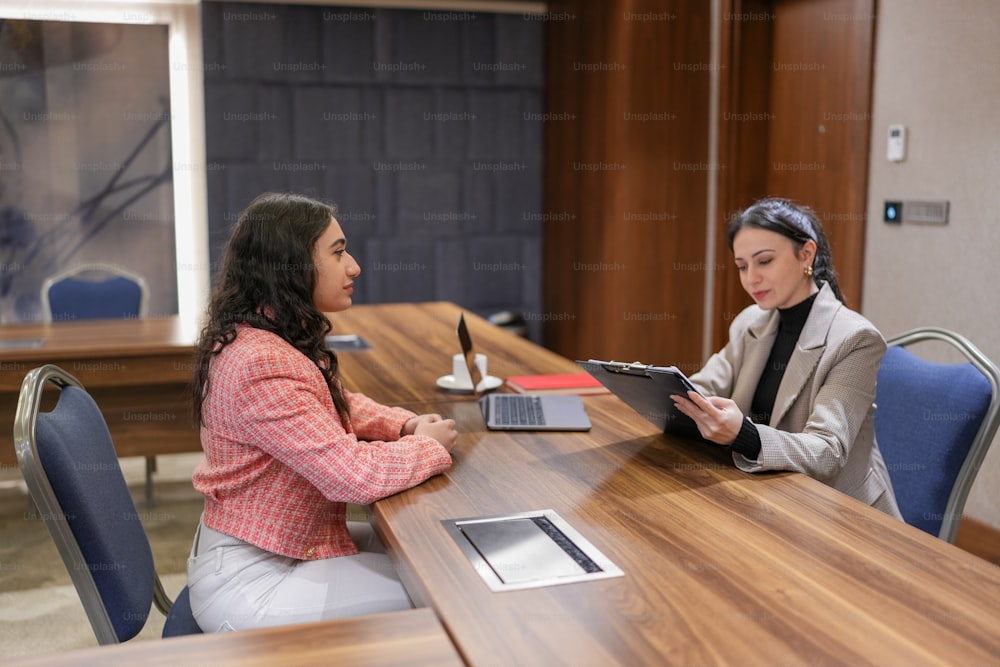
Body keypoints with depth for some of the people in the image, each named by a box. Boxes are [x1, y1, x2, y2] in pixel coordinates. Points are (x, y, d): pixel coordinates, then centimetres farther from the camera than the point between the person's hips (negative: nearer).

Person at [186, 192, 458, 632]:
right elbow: (354, 474, -31)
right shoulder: (260, 365, -29)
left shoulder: (266, 333, 2)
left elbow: (334, 404, 17)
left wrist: (405, 424, -1)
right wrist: (431, 446, -13)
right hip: (248, 585, -10)